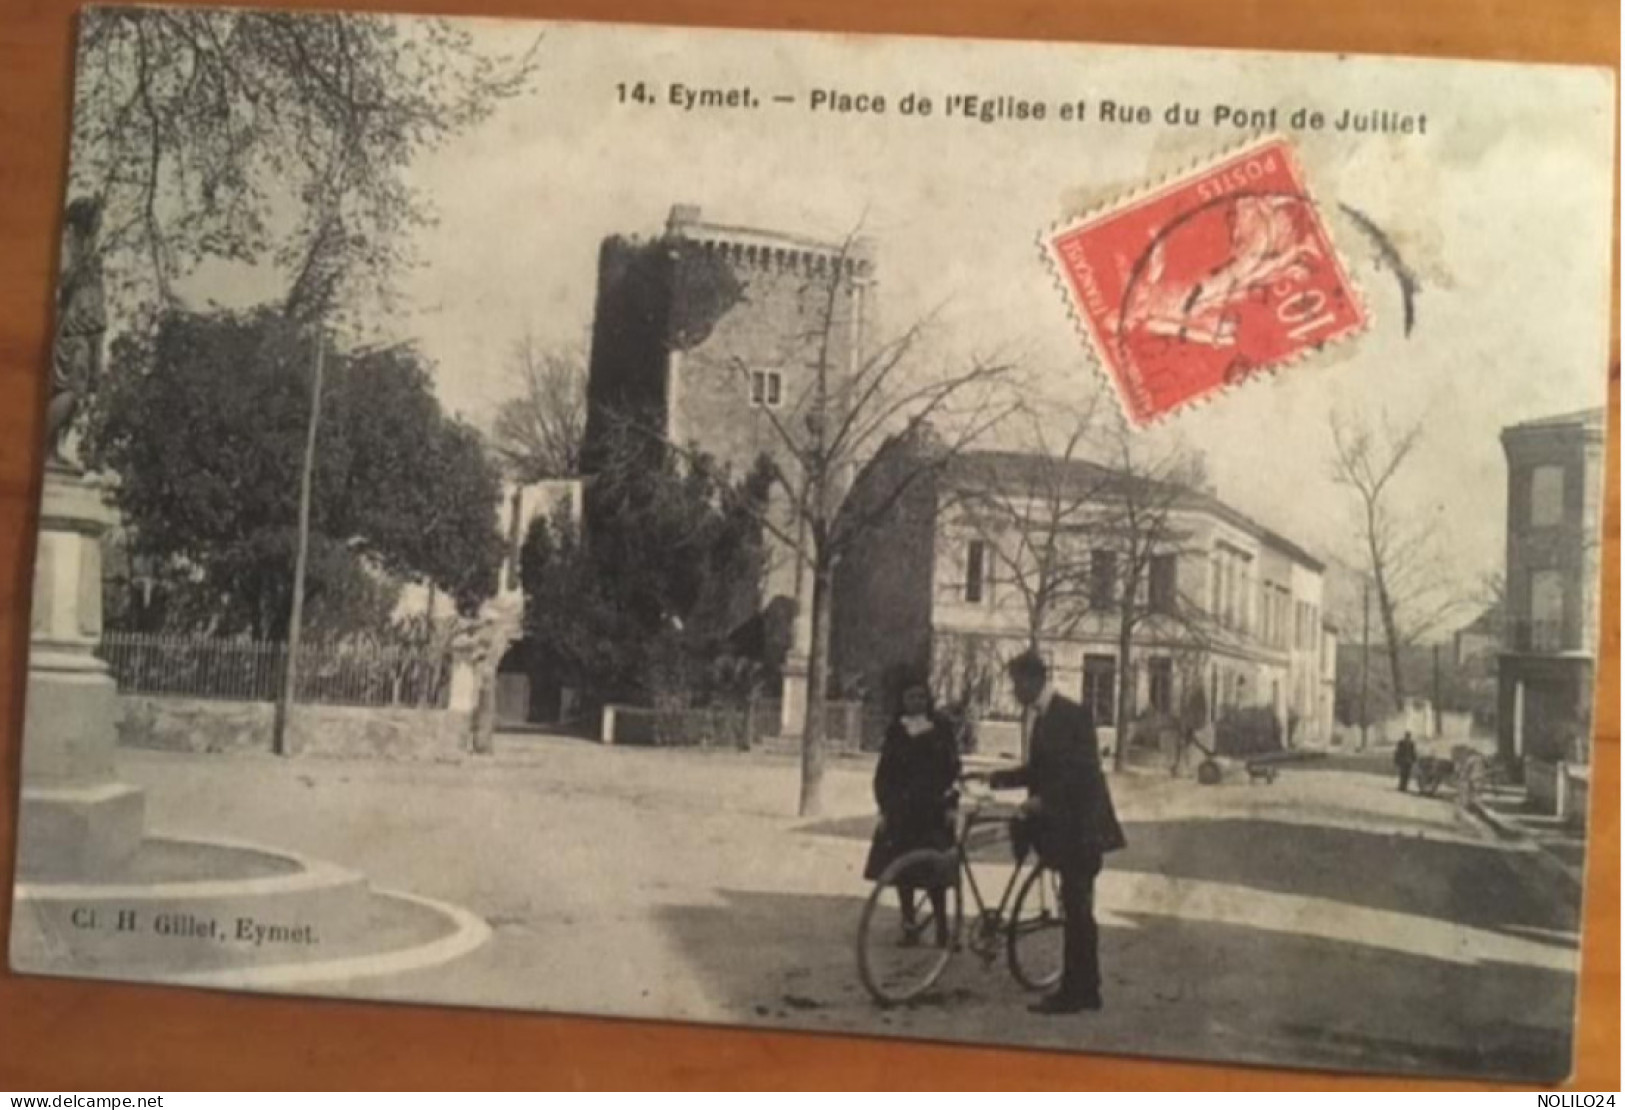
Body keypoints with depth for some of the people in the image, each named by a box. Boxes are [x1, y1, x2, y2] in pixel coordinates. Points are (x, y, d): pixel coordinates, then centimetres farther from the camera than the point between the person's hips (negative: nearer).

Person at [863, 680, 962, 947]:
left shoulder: (941, 729, 3)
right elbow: (883, 772, 8)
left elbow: (952, 768, 2)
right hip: (901, 811, 2)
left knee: (934, 873, -5)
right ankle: (909, 926, 13)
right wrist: (885, 807, 1)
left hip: (933, 811, -2)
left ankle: (941, 928, 3)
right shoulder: (896, 731, 7)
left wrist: (949, 805, -6)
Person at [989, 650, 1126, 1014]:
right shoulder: (1043, 717, 13)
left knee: (1076, 907, -6)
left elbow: (1082, 771, -20)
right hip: (1063, 825, 9)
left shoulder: (1071, 715, -14)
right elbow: (1038, 770, 18)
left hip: (1080, 826, -9)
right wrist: (998, 777, 8)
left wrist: (1043, 799, -25)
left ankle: (1072, 991, -1)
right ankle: (1086, 990, 21)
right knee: (1079, 909, 14)